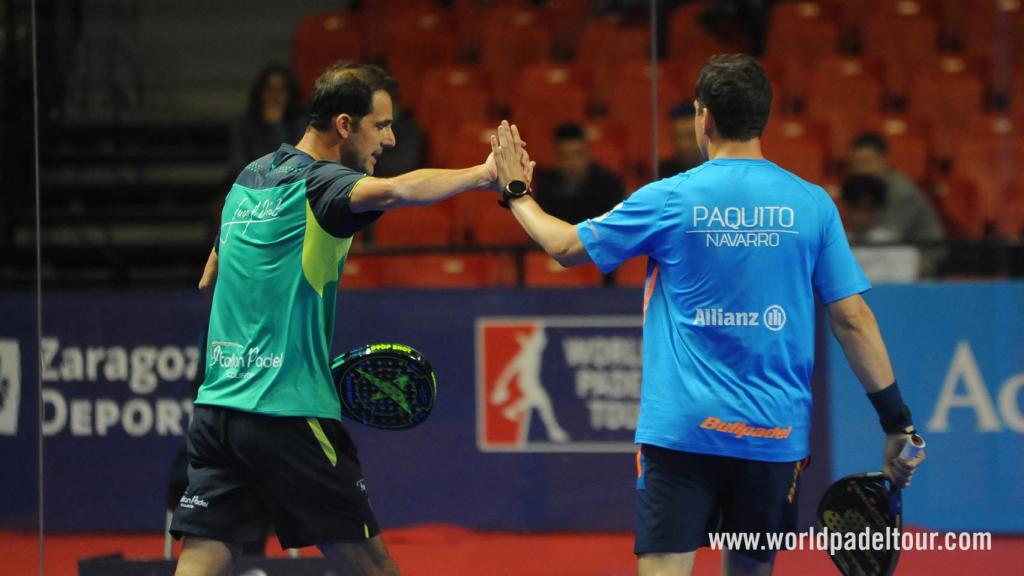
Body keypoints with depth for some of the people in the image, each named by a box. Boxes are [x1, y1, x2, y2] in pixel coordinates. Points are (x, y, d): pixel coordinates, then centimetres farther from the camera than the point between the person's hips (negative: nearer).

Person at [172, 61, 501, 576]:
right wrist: (484, 174, -24)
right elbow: (397, 190, -31)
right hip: (289, 413, -7)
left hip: (217, 404, 7)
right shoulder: (316, 181, -8)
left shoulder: (250, 179, 17)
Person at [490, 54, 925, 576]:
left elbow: (567, 246, 9)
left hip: (681, 428, -2)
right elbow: (853, 319, 0)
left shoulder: (668, 200, -3)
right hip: (775, 432, 2)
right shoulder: (812, 205, 0)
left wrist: (515, 193, 27)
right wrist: (896, 421, 7)